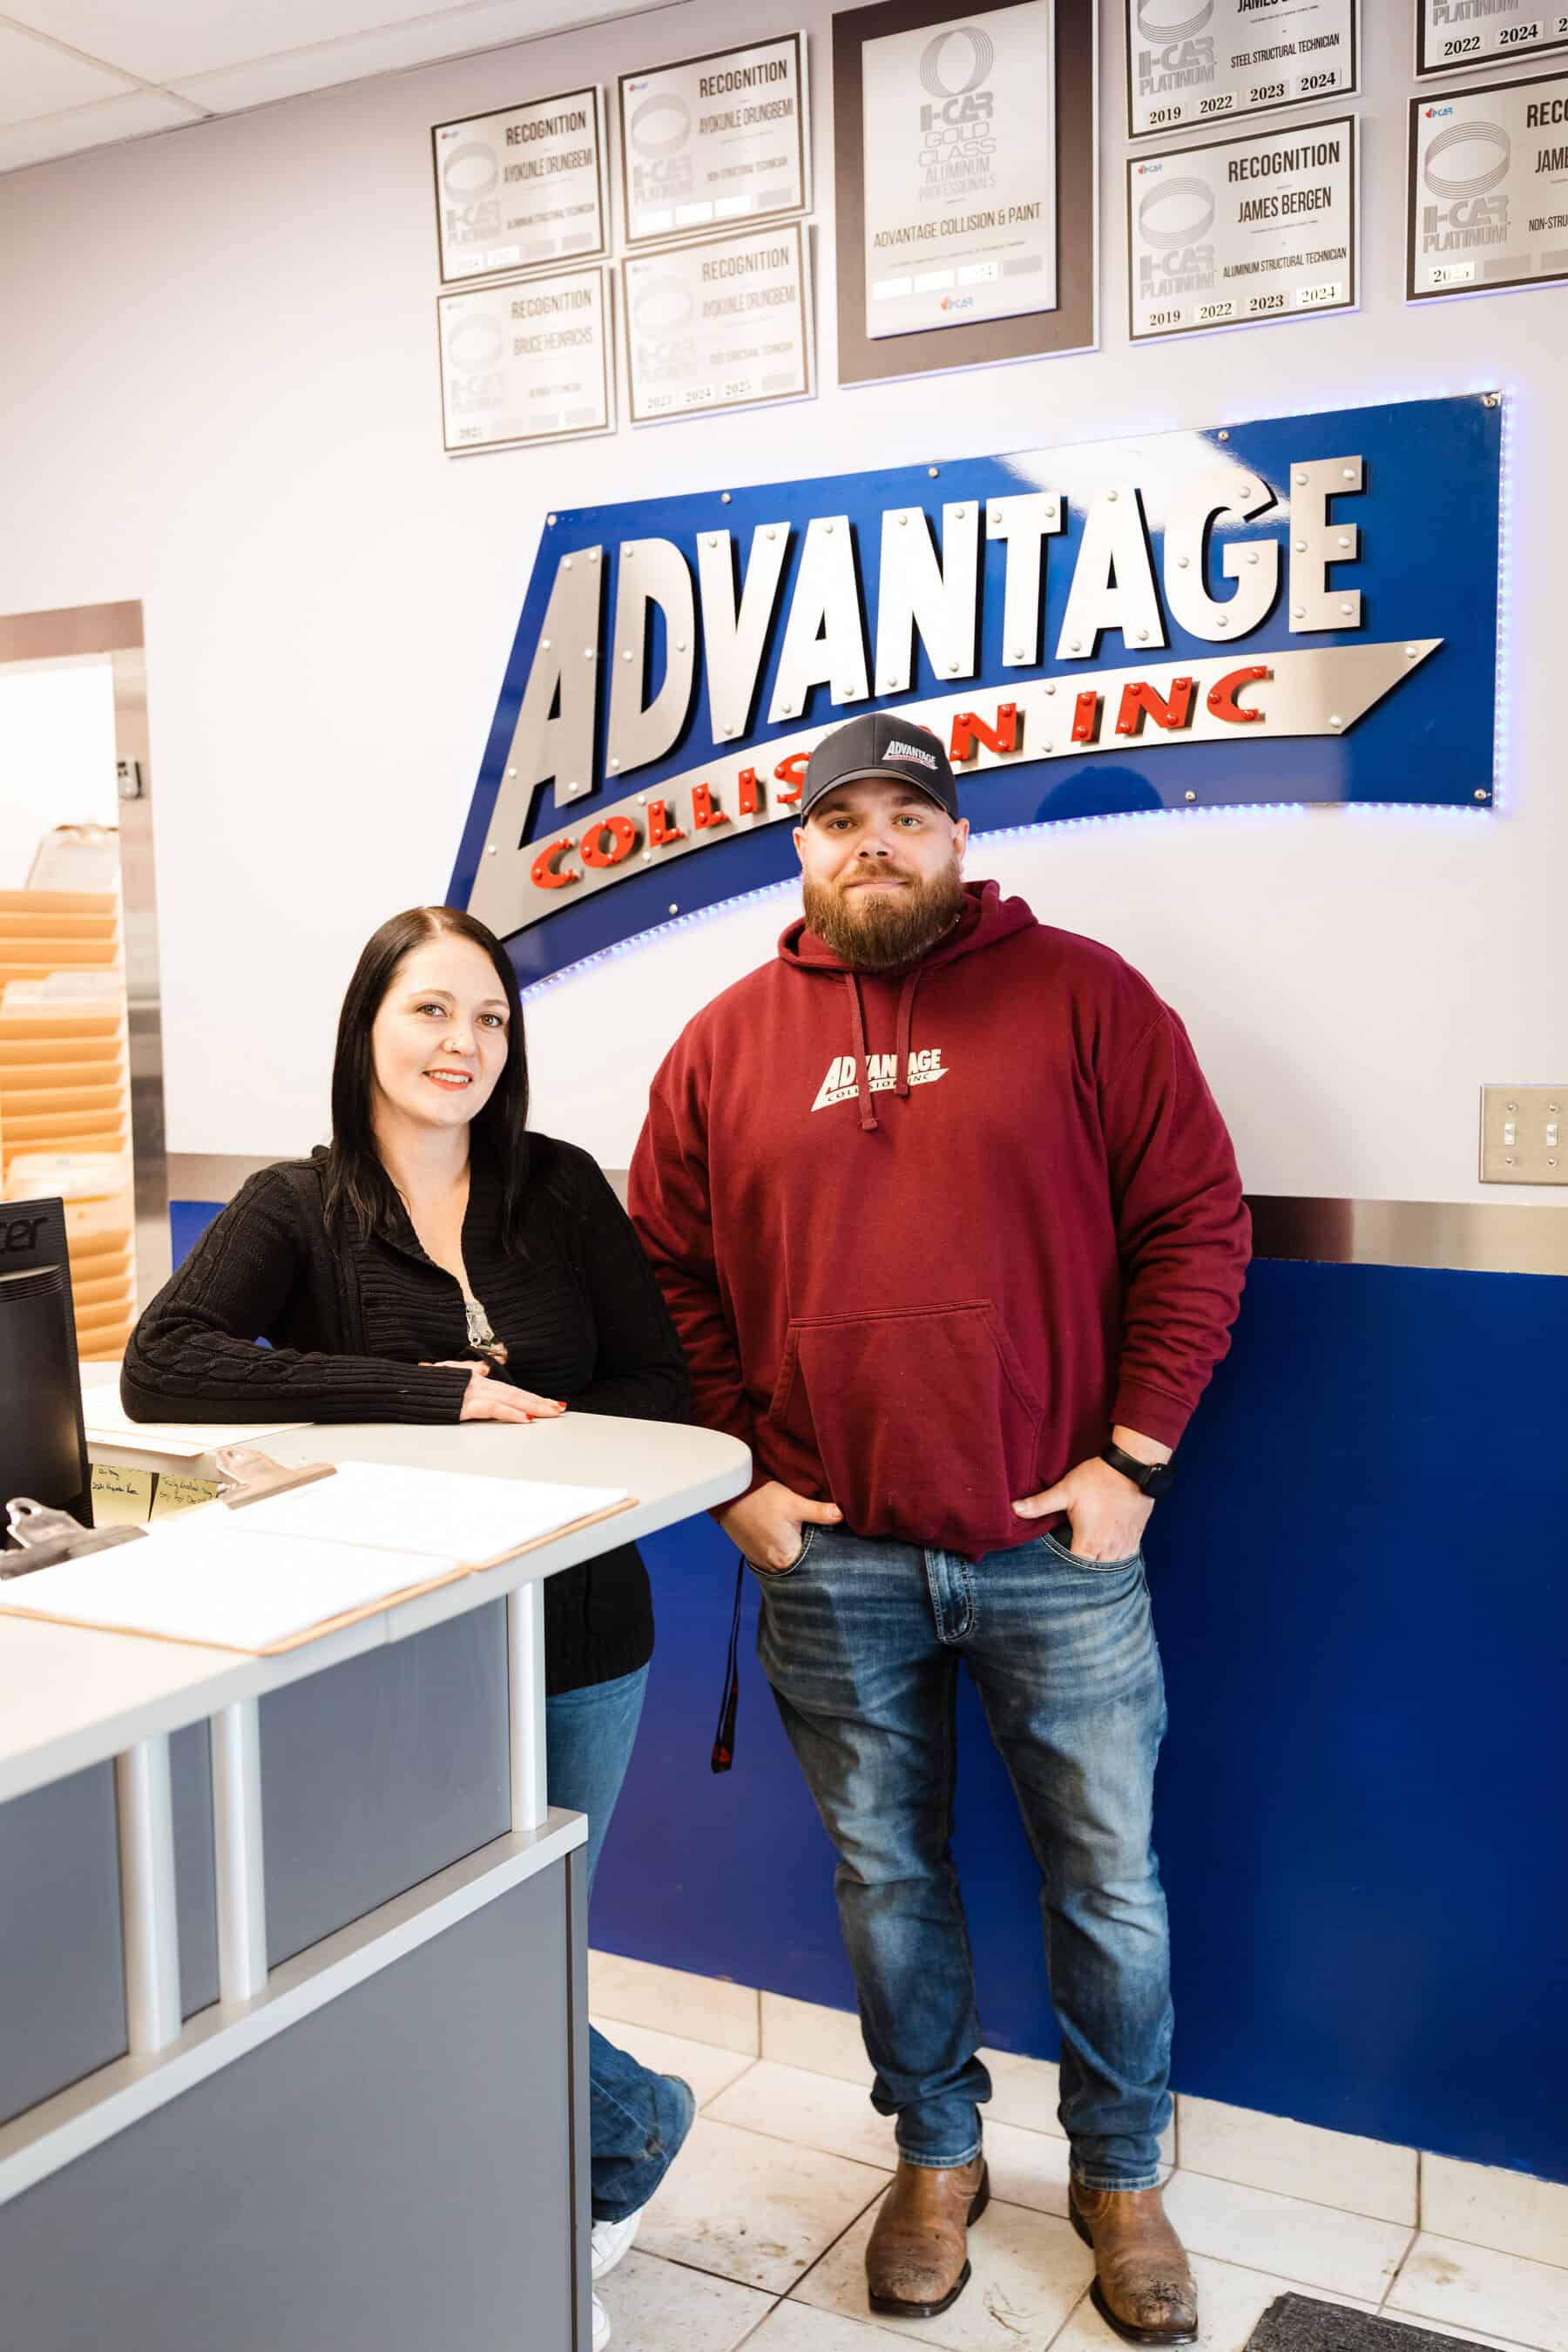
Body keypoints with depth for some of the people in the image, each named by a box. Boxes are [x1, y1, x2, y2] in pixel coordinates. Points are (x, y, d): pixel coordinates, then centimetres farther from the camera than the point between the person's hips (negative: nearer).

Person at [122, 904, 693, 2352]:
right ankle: (641, 2123, 35)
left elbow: (659, 1389, 2)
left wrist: (522, 1440, -18)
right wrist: (438, 1395, -23)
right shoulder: (297, 1211, -5)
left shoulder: (563, 1190, 3)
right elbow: (160, 1367, -21)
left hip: (578, 1645, 2)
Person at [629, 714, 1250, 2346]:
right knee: (886, 1874, 16)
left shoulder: (1082, 996, -2)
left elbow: (1196, 1223, -4)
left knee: (1110, 1881, 11)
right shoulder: (728, 1042, 5)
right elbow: (667, 1277, 9)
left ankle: (1122, 2177, 35)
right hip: (829, 1557, 2)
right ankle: (935, 2157, 38)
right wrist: (731, 1478, 1)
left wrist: (1132, 1457, -9)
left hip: (1058, 1543, -1)